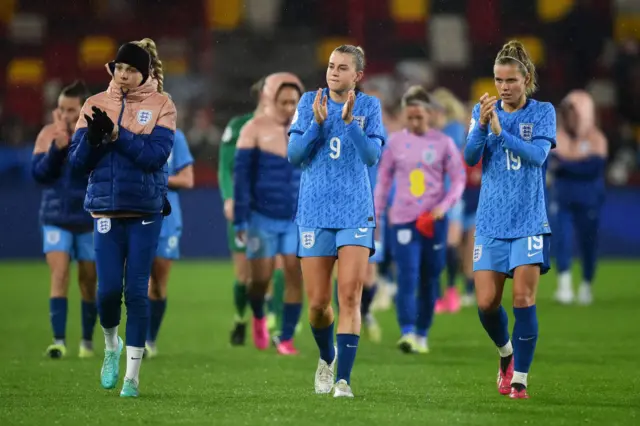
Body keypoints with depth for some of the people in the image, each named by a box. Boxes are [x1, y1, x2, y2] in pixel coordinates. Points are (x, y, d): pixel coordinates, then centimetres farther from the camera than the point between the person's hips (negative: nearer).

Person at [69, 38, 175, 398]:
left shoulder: (161, 105, -1)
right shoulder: (96, 104, 4)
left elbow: (156, 155, -14)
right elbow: (78, 161, 2)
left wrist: (117, 134, -20)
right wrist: (92, 137, -17)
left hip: (146, 211, -1)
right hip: (107, 209, 2)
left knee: (136, 291, -3)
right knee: (109, 289, -4)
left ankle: (133, 374, 4)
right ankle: (112, 346, 27)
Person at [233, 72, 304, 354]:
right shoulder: (254, 130, -5)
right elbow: (241, 176, -5)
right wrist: (240, 221, -8)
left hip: (298, 218, 3)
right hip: (263, 217, -3)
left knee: (295, 276, -4)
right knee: (260, 278, -2)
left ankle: (286, 339, 4)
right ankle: (258, 318, 30)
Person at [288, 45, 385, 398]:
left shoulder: (369, 107, 2)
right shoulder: (310, 102, 4)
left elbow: (372, 157, -9)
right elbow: (294, 155, -2)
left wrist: (349, 121, -21)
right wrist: (317, 123, -15)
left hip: (355, 213, -1)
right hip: (315, 214, 1)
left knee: (350, 296, -13)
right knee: (318, 303, 3)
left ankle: (343, 378, -12)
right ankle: (327, 358, 33)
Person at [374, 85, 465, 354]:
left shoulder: (443, 143, 1)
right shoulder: (395, 142, 4)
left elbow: (458, 179, 2)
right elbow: (384, 179, 12)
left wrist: (444, 206, -12)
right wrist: (376, 214, 11)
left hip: (433, 220, 0)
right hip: (403, 219, 0)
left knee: (429, 279, 6)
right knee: (407, 277, -14)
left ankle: (422, 335, 17)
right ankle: (407, 333, -22)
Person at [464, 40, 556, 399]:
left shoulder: (543, 112, 0)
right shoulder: (485, 111, 6)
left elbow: (538, 155, -15)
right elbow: (470, 158, -6)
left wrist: (501, 132, -26)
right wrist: (482, 124, -22)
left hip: (529, 221, -2)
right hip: (491, 222, 2)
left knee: (524, 299, -9)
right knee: (486, 302, -2)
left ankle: (520, 378, -1)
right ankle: (507, 352, 27)